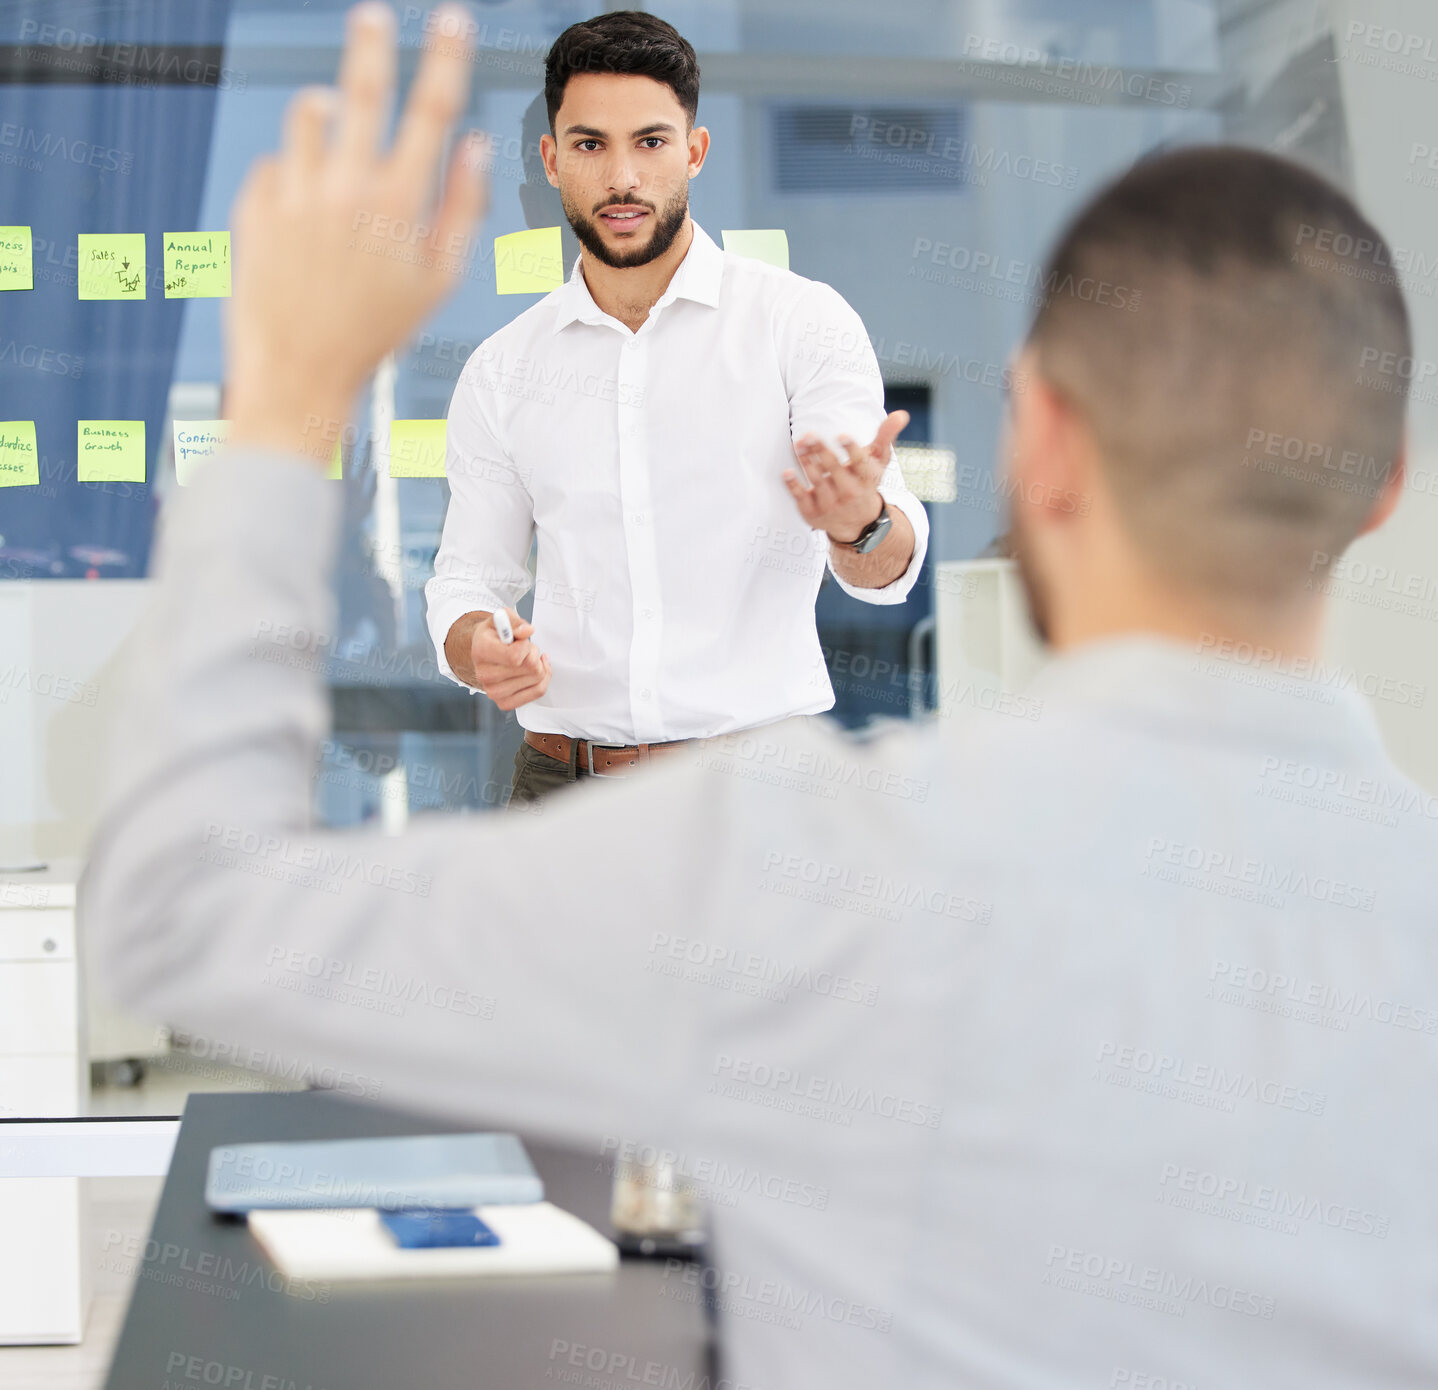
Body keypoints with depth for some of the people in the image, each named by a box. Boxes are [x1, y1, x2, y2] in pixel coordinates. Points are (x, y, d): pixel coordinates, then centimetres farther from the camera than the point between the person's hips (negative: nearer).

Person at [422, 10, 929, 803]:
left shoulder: (801, 321, 0)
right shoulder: (501, 373, 11)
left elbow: (889, 569, -8)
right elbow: (469, 574, 16)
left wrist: (859, 520, -33)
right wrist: (478, 648, -8)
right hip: (564, 788, 4)